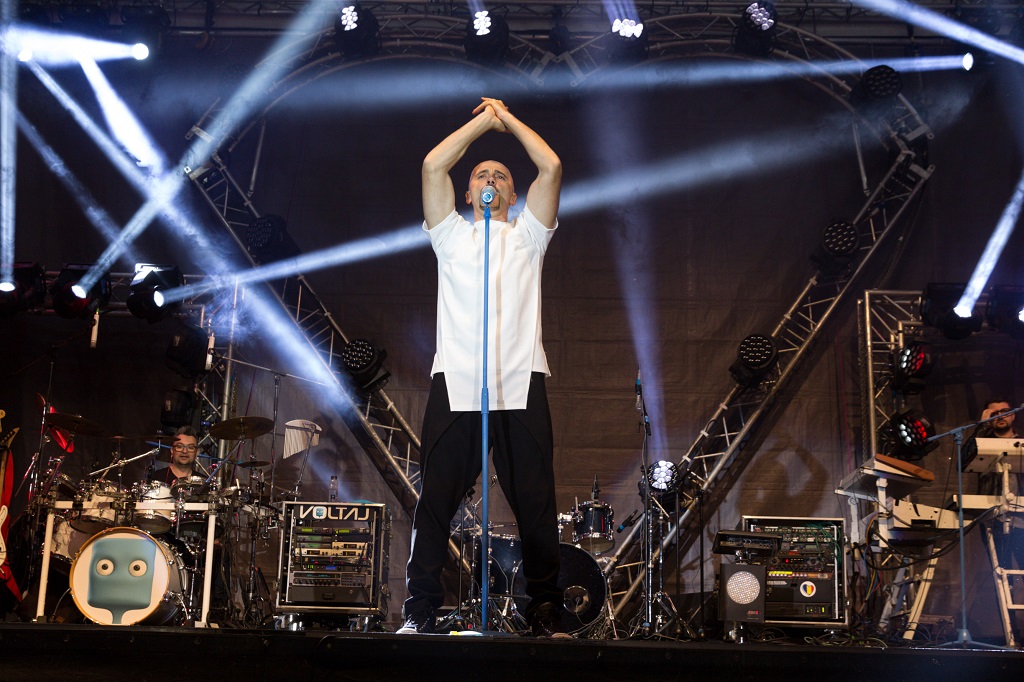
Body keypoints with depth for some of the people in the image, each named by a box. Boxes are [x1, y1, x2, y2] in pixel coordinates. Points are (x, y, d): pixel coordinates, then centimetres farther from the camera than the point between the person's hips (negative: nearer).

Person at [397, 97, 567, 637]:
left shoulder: (527, 236, 20)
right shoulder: (451, 235, 19)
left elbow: (551, 166, 9)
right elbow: (433, 165, 8)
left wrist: (508, 118, 20)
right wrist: (483, 120, 18)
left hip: (520, 384, 0)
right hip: (455, 382, 0)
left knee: (535, 505, -1)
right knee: (436, 502, -2)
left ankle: (546, 613, 7)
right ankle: (420, 611, 4)